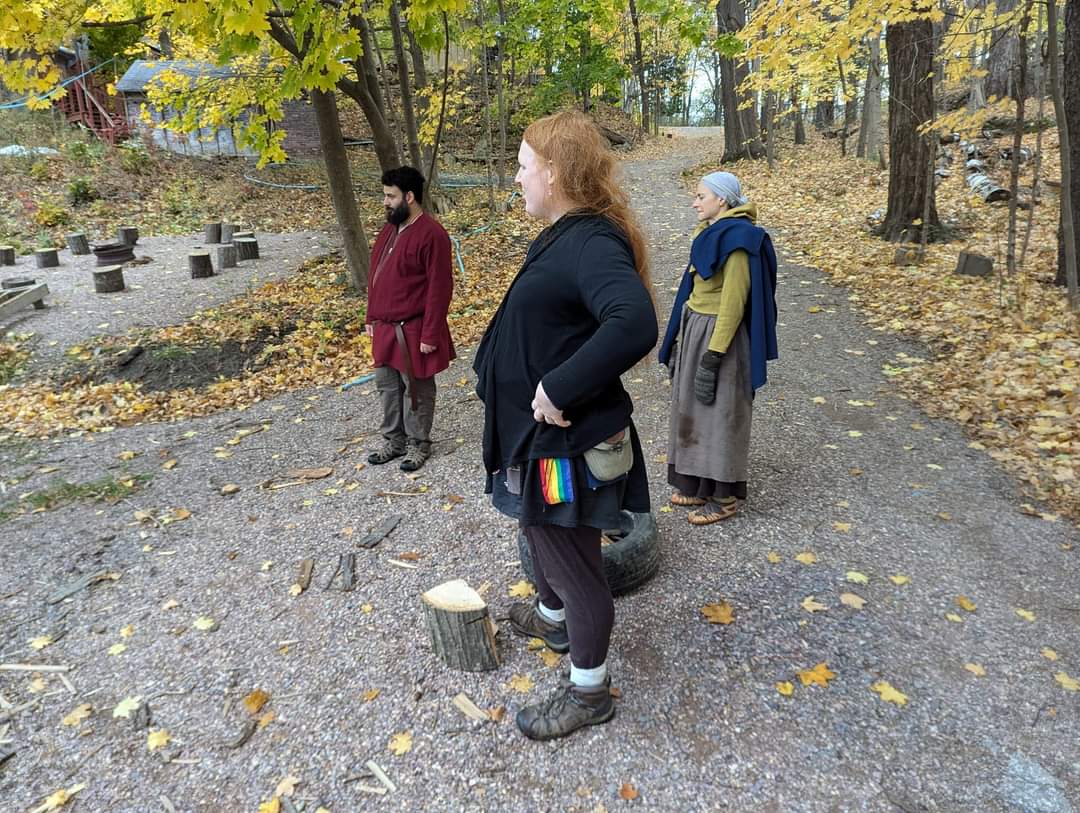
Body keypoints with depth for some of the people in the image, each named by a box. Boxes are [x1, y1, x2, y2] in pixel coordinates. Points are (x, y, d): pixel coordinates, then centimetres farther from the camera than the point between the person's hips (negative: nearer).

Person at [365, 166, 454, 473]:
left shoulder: (431, 235, -17)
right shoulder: (389, 228, 10)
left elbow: (439, 289, -19)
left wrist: (430, 335, -19)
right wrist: (372, 318, 15)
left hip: (413, 331, -8)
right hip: (385, 328, 8)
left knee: (416, 390, 6)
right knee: (387, 385, 16)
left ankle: (418, 444, 23)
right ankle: (393, 440, 31)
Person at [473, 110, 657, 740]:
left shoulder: (592, 244, -24)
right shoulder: (565, 238, 7)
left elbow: (634, 324, -41)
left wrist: (561, 388, -34)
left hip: (567, 442, -10)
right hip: (539, 433, 10)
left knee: (572, 562, 7)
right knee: (544, 536, 30)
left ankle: (590, 691, 29)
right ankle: (553, 617, 58)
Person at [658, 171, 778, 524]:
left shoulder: (735, 239, -18)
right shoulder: (712, 233, 11)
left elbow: (733, 304, -21)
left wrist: (711, 358, -22)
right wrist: (682, 341, 17)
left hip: (720, 336, -9)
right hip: (695, 330, 9)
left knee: (719, 414, 1)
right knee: (695, 411, 15)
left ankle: (725, 497, 15)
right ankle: (700, 485, 29)